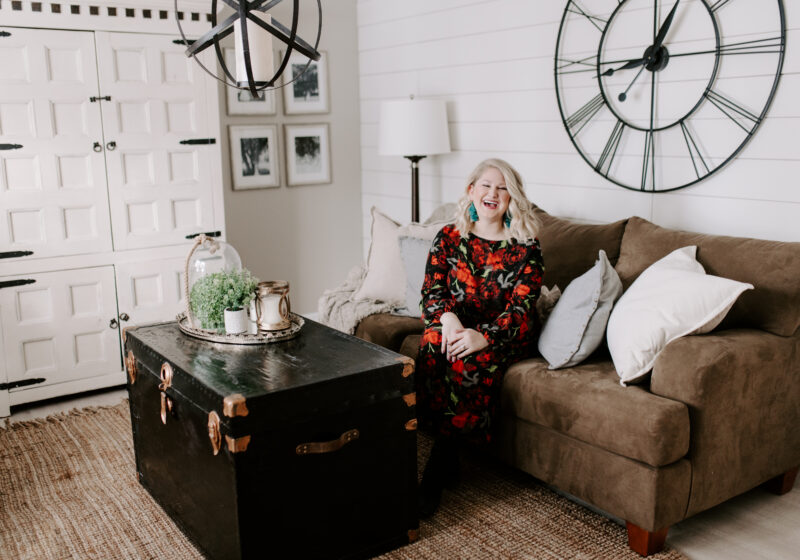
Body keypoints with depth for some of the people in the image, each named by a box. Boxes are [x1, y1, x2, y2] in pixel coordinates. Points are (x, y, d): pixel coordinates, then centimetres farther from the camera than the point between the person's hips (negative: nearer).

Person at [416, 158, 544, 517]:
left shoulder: (525, 247, -1)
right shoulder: (448, 238, 8)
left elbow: (521, 308, -11)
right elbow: (431, 291, 0)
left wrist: (483, 336, -29)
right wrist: (447, 316, -24)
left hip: (504, 337, -2)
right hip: (456, 328, 2)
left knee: (470, 359, -34)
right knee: (433, 343, -33)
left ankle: (437, 468, -23)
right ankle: (449, 459, -26)